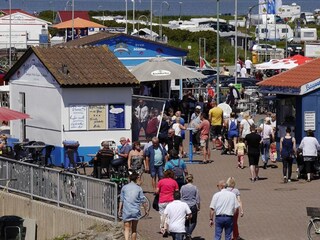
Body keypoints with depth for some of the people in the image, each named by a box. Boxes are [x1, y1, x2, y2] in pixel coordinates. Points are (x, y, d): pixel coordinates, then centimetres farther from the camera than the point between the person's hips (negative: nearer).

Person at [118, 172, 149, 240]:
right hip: (136, 211, 0)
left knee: (127, 228, -2)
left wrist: (120, 210, 12)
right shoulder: (139, 188, 0)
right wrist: (146, 210, 13)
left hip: (126, 211, 0)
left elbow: (121, 200, 4)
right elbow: (143, 201, 2)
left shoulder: (124, 187, 2)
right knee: (134, 229, 12)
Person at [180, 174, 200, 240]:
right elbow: (198, 199, -3)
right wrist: (198, 207, 9)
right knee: (193, 222, 10)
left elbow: (181, 197, 6)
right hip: (193, 206, -1)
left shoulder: (183, 187, -2)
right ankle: (189, 234, -9)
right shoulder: (195, 188, -6)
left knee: (186, 222, 11)